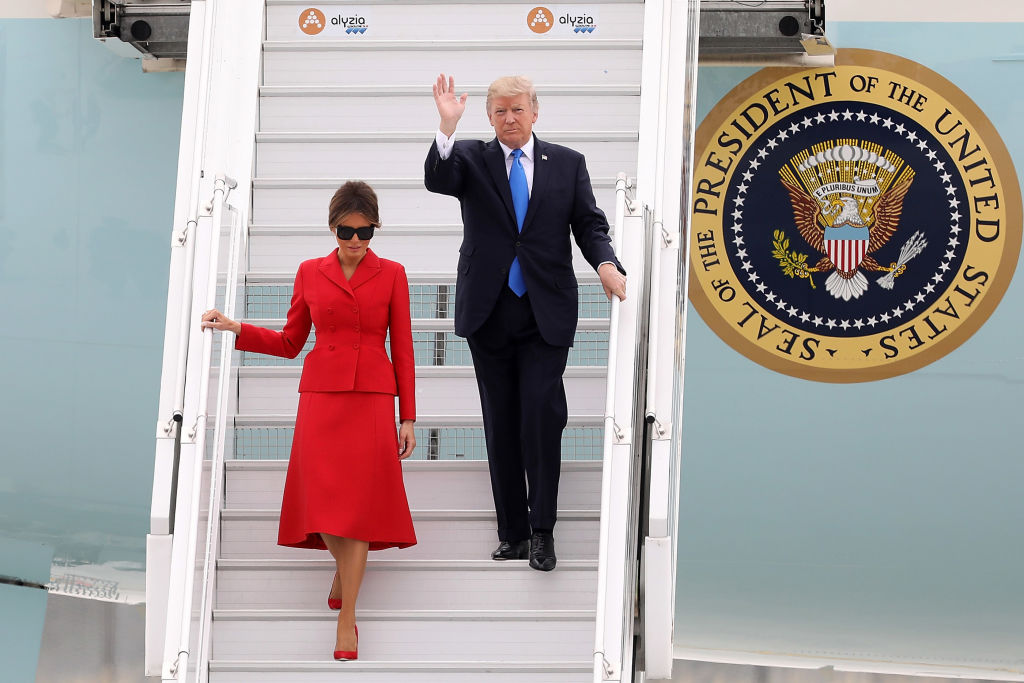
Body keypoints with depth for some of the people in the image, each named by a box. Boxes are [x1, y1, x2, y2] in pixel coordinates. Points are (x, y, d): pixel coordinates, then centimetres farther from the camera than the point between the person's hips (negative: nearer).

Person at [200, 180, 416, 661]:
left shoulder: (391, 275, 4)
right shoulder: (310, 273, 7)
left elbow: (402, 349, 5)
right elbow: (290, 343, 14)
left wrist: (408, 418, 2)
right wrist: (236, 329, 1)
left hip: (371, 399, -1)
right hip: (321, 396, 1)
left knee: (358, 505, -6)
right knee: (324, 500, -4)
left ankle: (347, 618, 2)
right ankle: (345, 567, 31)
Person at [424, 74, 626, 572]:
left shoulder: (568, 164, 9)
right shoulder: (470, 158, 6)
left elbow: (589, 223, 7)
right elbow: (437, 180, -14)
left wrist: (606, 264, -13)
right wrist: (447, 127, -29)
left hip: (546, 314, -1)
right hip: (489, 313, 1)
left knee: (542, 414, -11)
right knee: (501, 425, 6)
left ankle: (542, 531, -2)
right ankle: (512, 533, 14)